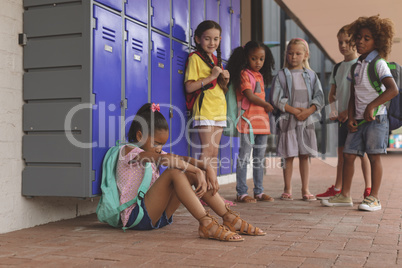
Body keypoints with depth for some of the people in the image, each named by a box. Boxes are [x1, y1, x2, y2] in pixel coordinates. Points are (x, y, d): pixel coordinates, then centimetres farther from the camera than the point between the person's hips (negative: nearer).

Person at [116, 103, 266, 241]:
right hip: (135, 216, -8)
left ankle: (229, 218, -8)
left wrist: (207, 168, -14)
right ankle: (206, 224, -31)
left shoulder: (155, 152, 16)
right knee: (174, 172, -28)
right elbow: (167, 159, -26)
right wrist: (197, 170, -28)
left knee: (194, 174, -7)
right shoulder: (128, 151, -10)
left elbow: (182, 159, 2)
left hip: (158, 216, 8)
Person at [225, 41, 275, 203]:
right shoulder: (244, 74, -5)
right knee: (244, 157, -5)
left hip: (262, 120, 8)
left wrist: (266, 109, 5)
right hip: (248, 120, -8)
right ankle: (242, 193, 0)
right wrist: (267, 105, -3)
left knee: (260, 158, 10)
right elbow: (250, 95, -13)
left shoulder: (260, 75, 19)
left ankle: (259, 192, 17)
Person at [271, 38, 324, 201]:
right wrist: (294, 110, -14)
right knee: (289, 156, 1)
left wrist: (308, 110, -13)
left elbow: (319, 97, 4)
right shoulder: (282, 75, 1)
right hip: (288, 120, -2)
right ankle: (287, 189, 11)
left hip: (307, 120, 2)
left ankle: (305, 189, 13)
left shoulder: (311, 75, 9)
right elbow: (276, 98, -7)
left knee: (305, 155, 6)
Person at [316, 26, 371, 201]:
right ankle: (337, 188, 18)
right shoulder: (337, 68, 14)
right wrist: (333, 111, 0)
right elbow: (333, 93, 16)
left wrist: (349, 111, -17)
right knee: (342, 152, 11)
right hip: (342, 117, 7)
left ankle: (368, 189, 5)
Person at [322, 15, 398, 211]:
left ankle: (374, 198, 5)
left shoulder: (378, 63, -8)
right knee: (348, 155, 6)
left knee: (374, 156, -3)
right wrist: (351, 118, 4)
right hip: (358, 119, 7)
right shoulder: (356, 66, 13)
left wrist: (371, 106, -20)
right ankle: (344, 195, 16)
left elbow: (393, 89, -20)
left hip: (375, 119, -7)